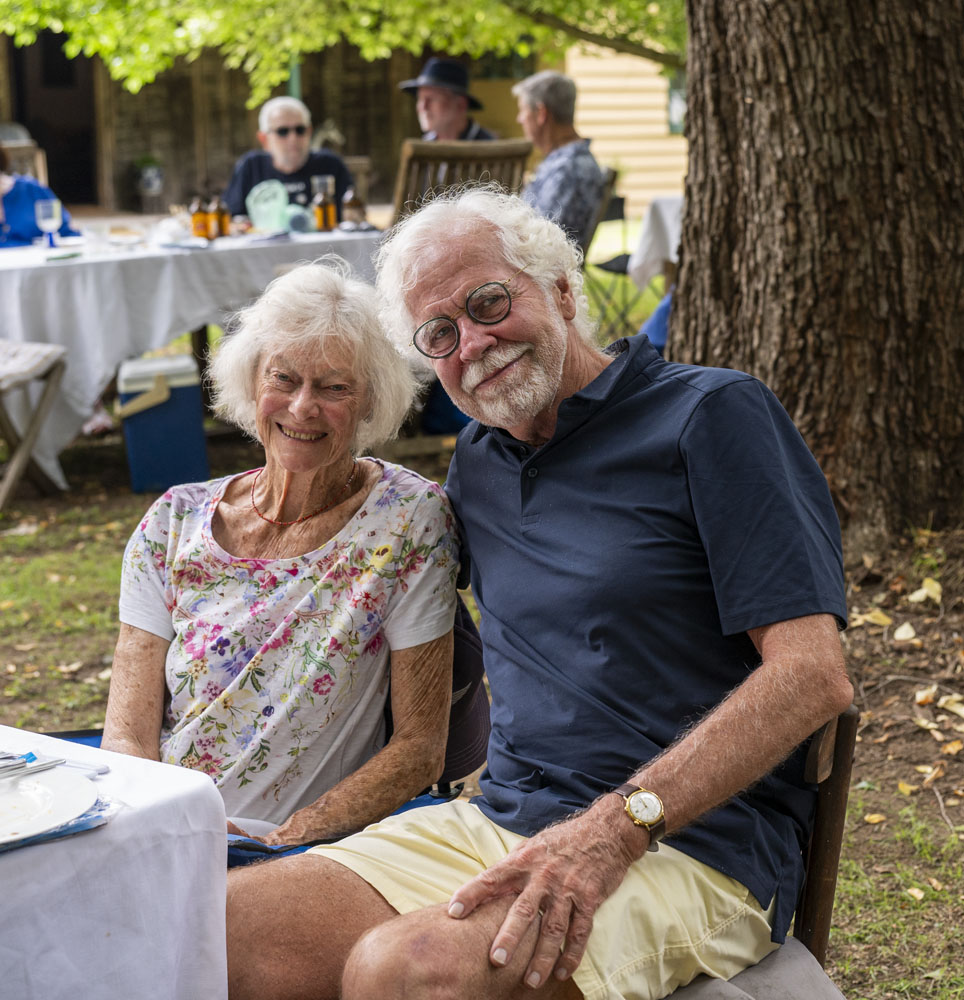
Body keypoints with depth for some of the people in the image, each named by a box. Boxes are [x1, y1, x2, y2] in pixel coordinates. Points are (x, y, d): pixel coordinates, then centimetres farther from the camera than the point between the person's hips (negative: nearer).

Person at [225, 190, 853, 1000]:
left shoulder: (710, 416, -4)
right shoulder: (476, 464, 18)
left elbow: (814, 674, -14)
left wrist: (617, 827, -22)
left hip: (686, 848, -6)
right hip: (496, 827, 6)